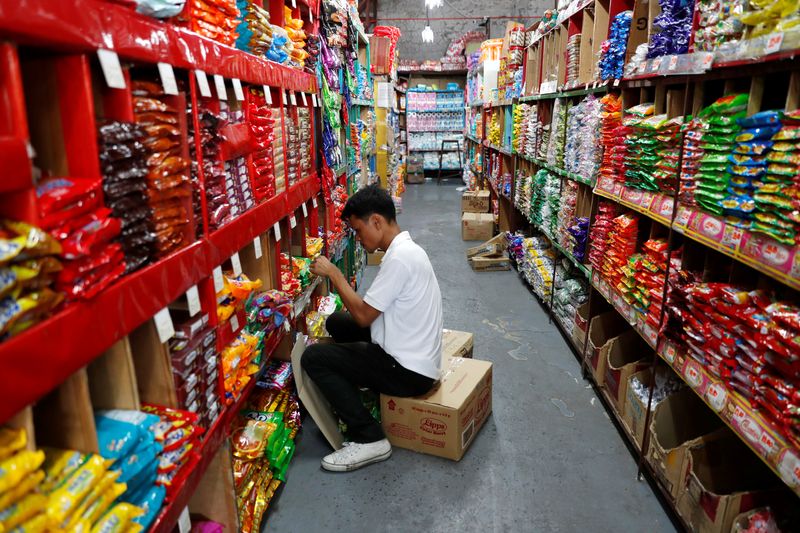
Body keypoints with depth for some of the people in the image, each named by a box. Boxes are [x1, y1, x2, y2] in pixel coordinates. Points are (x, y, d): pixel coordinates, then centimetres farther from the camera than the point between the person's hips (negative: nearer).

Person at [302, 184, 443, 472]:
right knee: (336, 322, 17)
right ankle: (354, 401, 27)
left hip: (411, 372, -10)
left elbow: (363, 315, -20)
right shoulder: (406, 249, 8)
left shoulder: (400, 258, -24)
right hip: (414, 355, 10)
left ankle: (369, 440, -5)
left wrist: (334, 274, -12)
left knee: (313, 358, -8)